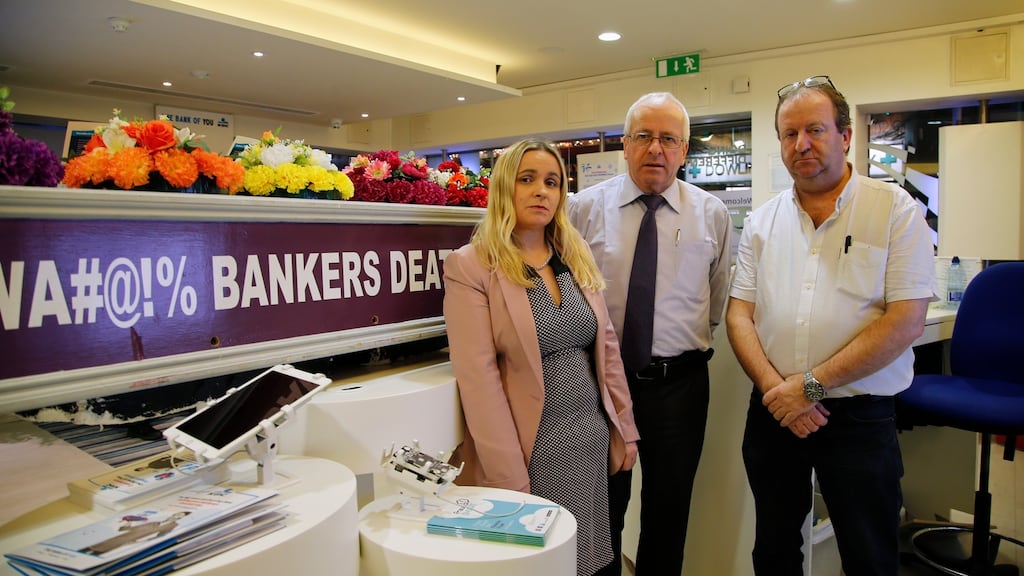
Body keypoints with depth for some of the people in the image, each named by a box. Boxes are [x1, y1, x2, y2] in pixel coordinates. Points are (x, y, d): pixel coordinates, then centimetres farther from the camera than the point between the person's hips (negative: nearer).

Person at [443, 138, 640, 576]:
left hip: (592, 436, 6)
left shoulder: (577, 257, 7)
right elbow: (478, 377, -16)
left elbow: (607, 346, 11)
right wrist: (510, 477, -18)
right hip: (530, 445, -5)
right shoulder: (470, 265, -11)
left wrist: (624, 428, 8)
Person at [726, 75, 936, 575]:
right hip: (773, 413, 3)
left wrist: (811, 384, -16)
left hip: (860, 416, -3)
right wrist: (775, 387, -13)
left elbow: (906, 321, -13)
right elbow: (739, 313, 2)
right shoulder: (762, 221, 6)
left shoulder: (896, 210, -5)